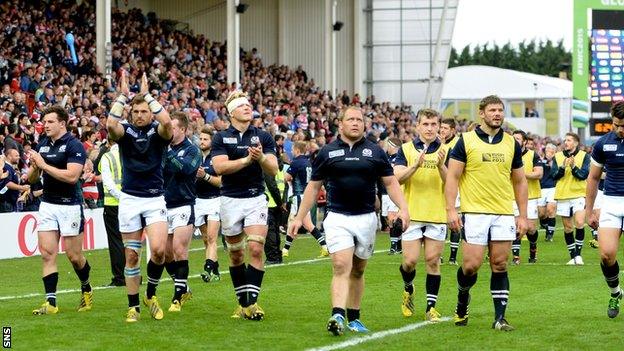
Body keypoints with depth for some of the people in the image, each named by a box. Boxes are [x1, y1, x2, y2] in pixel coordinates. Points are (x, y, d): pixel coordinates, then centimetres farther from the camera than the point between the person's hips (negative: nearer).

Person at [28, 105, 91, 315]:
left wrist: (44, 165, -20)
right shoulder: (42, 145, 9)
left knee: (74, 256, 2)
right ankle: (51, 302, -3)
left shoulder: (74, 146, -11)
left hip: (69, 205, -6)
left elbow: (72, 176, -22)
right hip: (47, 205, 6)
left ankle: (86, 289, 29)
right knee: (47, 253, -3)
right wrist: (34, 166, -10)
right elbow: (31, 179, 13)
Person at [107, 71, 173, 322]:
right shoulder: (125, 131, 2)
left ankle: (151, 294, 7)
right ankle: (133, 306, 12)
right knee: (131, 255, 3)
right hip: (129, 199, 1)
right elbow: (110, 124, -21)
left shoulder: (159, 132, 0)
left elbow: (167, 121, -24)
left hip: (155, 199, -1)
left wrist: (147, 94, -18)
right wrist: (123, 95, -19)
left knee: (159, 250, -17)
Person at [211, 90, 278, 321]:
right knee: (235, 254, 8)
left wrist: (261, 157, -23)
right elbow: (219, 166, -14)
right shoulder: (221, 138, 1)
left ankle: (252, 302, -12)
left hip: (256, 198, 0)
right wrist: (247, 159, -22)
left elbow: (273, 170, -3)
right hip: (231, 200, 0)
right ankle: (242, 301, 19)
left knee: (256, 249, -14)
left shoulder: (263, 137, 4)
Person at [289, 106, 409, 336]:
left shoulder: (375, 151, 6)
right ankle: (337, 317, -28)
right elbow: (313, 187, 9)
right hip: (337, 219, -2)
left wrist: (403, 208, -6)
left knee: (358, 271, 11)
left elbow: (391, 182, 8)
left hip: (366, 218, 2)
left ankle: (354, 318, 20)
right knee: (341, 267, -17)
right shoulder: (327, 152, 4)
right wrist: (299, 218, 7)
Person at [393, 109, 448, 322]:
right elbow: (397, 178, -9)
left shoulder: (445, 151, 4)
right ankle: (408, 288, 27)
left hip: (437, 215, 0)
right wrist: (416, 165, -24)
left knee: (432, 261, 0)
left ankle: (431, 307, 7)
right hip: (412, 214, 0)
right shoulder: (406, 150, 3)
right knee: (410, 261, -4)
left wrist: (441, 165, -22)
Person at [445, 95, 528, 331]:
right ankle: (462, 299, 23)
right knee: (471, 265, -6)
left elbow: (519, 181, 14)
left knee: (499, 265, 1)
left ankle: (500, 318, 5)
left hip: (504, 214, 3)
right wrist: (451, 209, -11)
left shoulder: (511, 144, 9)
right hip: (474, 212, -3)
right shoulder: (466, 141, -1)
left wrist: (523, 215, 8)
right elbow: (452, 176, -2)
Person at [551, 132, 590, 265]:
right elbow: (554, 175, -2)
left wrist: (574, 167, -23)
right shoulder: (557, 157, 8)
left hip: (579, 195, -3)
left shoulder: (584, 156, 1)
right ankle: (573, 256, 15)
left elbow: (584, 175, -8)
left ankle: (578, 254, -6)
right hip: (563, 196, 3)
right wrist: (563, 167, -19)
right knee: (567, 228, 6)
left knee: (579, 223, -18)